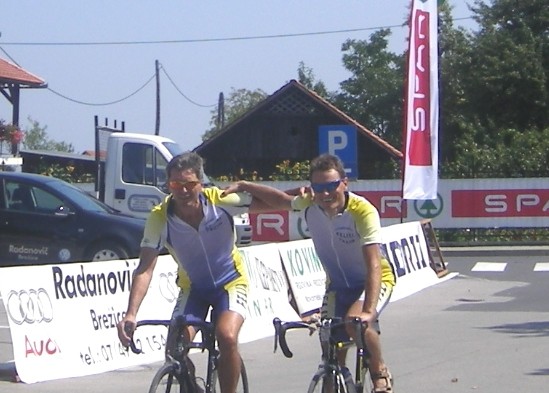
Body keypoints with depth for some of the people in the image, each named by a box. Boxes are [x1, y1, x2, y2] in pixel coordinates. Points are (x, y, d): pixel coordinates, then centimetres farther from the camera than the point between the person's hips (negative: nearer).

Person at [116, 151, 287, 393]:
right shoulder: (160, 218, -23)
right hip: (192, 287, 2)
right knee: (174, 350, -15)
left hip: (230, 283, -2)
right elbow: (145, 269, -28)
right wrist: (131, 314, -40)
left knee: (227, 337, -28)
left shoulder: (219, 201, -24)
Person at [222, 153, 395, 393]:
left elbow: (374, 264, -38)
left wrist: (368, 311, -49)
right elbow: (281, 200, 9)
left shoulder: (363, 211, -31)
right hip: (338, 284, 5)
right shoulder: (310, 204, -15)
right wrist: (243, 186, -1)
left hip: (374, 281, -5)